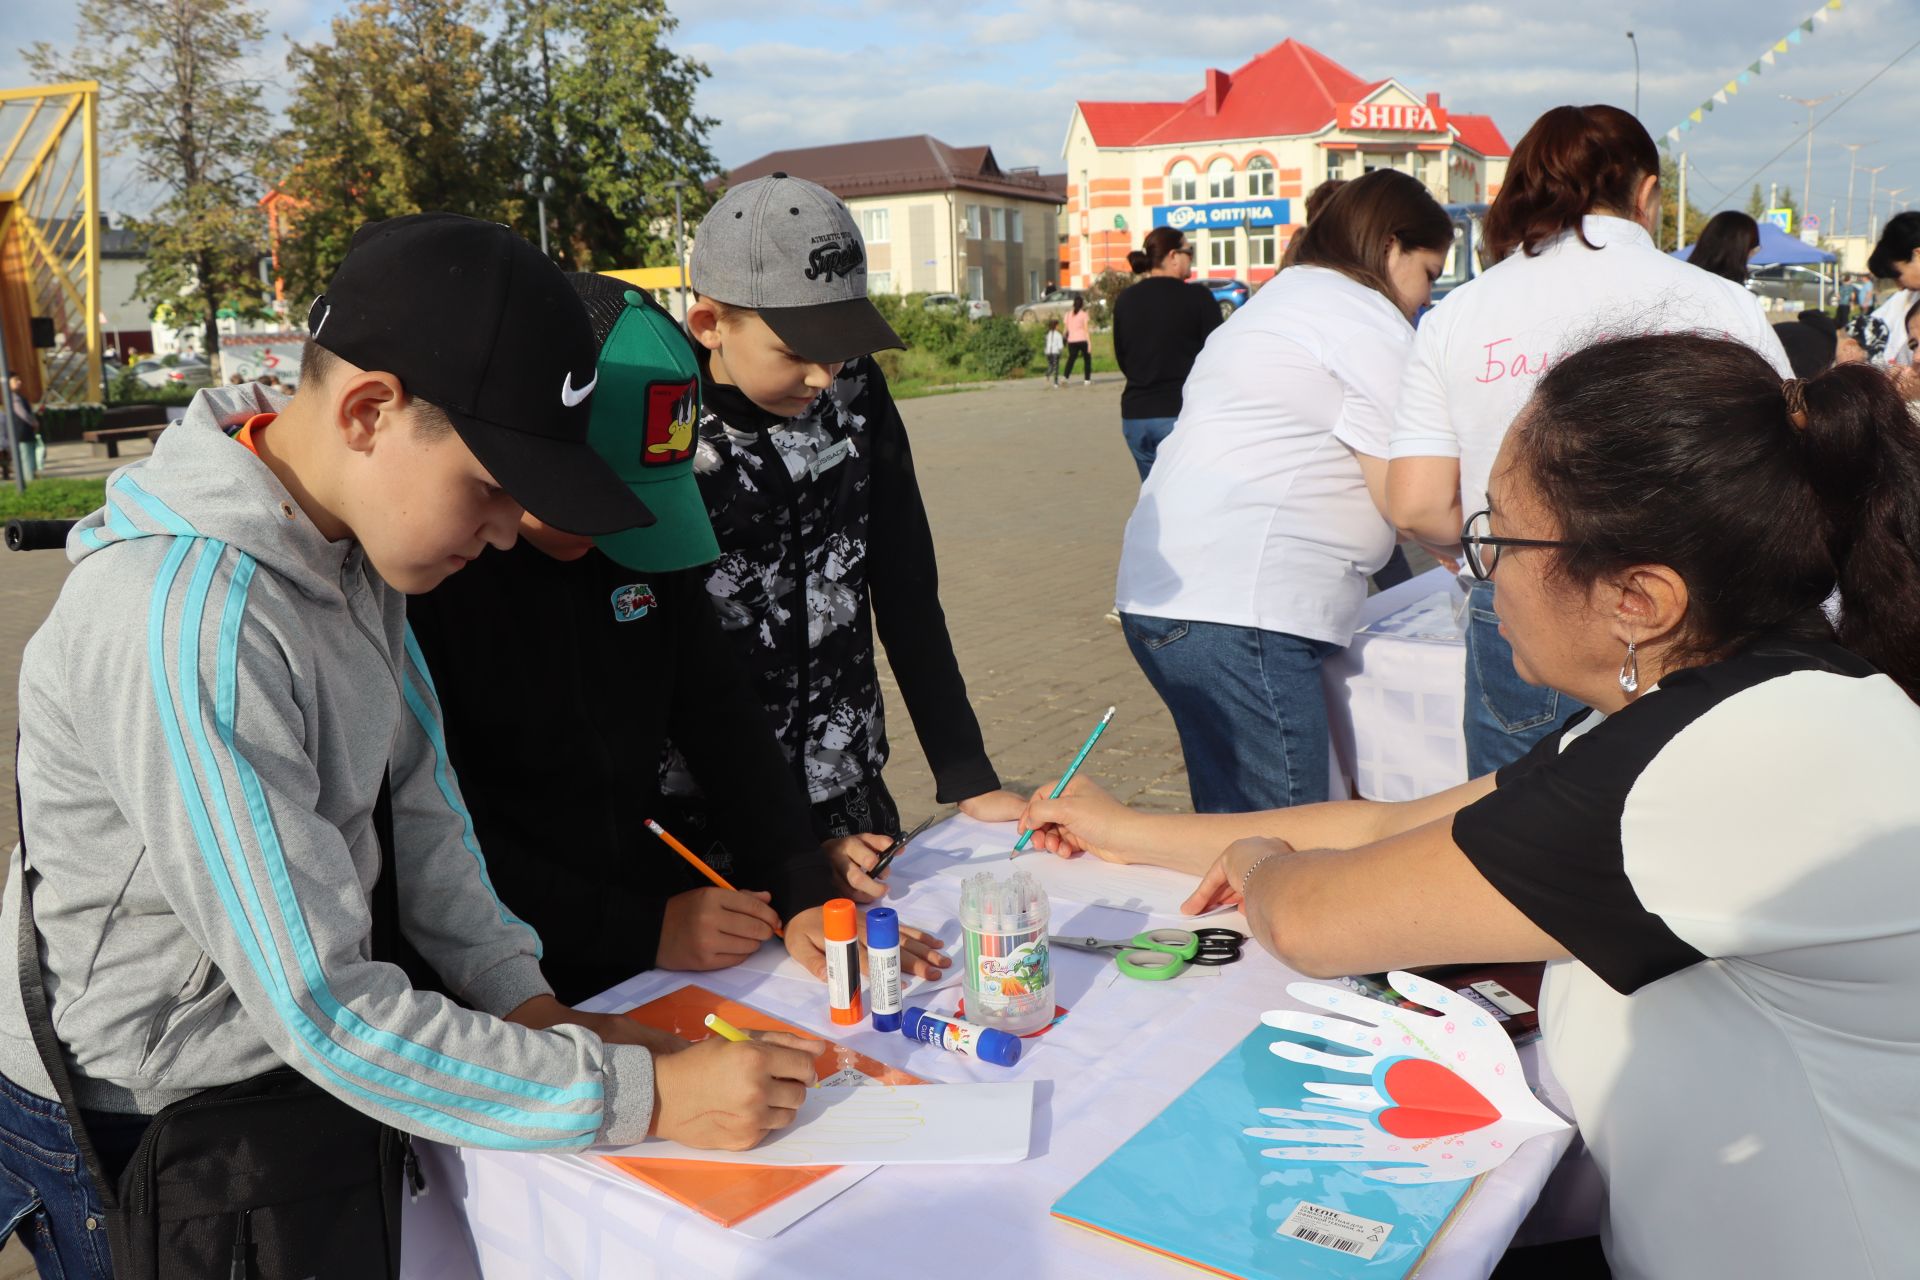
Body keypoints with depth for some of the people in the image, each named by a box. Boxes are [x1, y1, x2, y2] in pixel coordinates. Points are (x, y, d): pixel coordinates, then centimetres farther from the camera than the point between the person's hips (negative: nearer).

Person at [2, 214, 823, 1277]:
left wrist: (517, 993, -6)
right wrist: (642, 1096, -28)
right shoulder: (186, 625, -34)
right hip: (131, 1128, -7)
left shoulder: (352, 540, -6)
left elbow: (415, 793, 2)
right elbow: (322, 1016, -32)